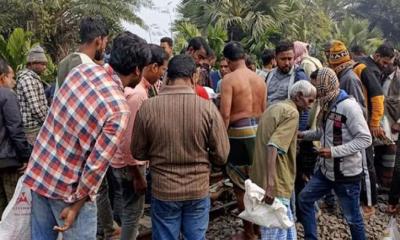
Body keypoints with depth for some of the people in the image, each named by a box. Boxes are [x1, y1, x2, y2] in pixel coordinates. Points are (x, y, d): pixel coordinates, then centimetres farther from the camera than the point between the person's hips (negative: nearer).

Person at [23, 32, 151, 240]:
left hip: (38, 171, 7)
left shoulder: (83, 69, -4)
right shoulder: (119, 109, -22)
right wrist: (76, 205, -12)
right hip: (68, 186, -7)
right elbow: (97, 165, -21)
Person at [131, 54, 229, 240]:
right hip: (199, 190, 0)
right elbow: (221, 155, -8)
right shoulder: (207, 107, -15)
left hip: (163, 191, 0)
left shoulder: (147, 107, -13)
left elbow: (138, 153, -1)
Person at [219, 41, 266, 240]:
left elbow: (225, 113, -17)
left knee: (241, 186, 5)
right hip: (259, 132, 6)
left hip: (239, 133, -6)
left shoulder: (229, 79, -10)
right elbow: (264, 110, 13)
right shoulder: (260, 79, 9)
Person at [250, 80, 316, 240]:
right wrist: (270, 184, -31)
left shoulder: (274, 107, 17)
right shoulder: (292, 113, -13)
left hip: (261, 178, 10)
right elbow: (273, 147, -26)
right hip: (275, 183, -9)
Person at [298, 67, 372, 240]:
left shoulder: (348, 106, -22)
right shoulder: (327, 105, 5)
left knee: (352, 217, 6)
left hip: (346, 173, -8)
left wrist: (335, 151, -29)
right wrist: (302, 135, 3)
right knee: (304, 199, 14)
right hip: (325, 169, 8)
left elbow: (365, 139, -23)